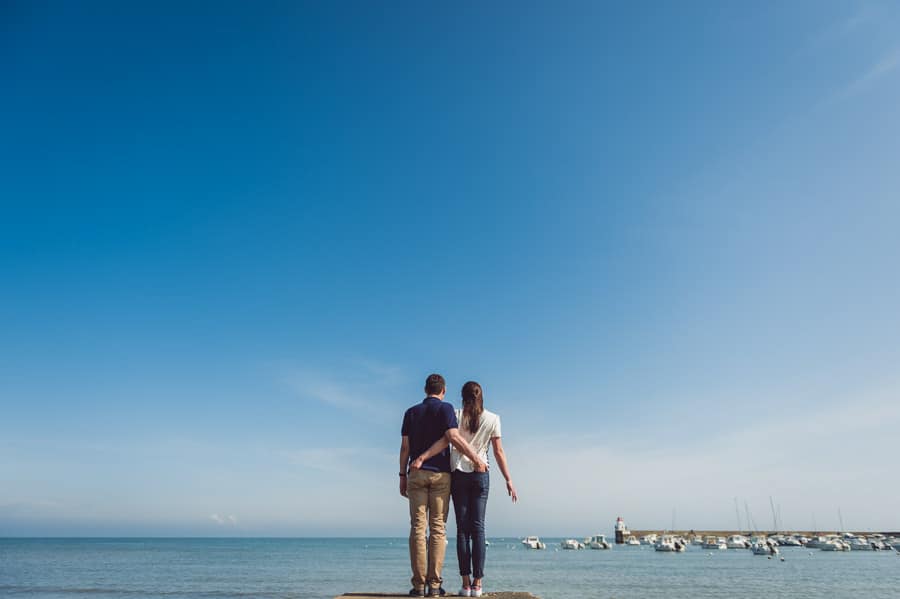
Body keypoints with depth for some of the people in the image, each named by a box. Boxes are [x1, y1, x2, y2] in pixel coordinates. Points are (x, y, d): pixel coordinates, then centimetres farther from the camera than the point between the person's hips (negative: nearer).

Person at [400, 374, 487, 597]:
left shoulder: (411, 412, 12)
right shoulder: (445, 409, 0)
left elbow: (405, 447, 8)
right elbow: (454, 437, -13)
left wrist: (402, 475, 12)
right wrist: (476, 459, -8)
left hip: (416, 474, 3)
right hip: (440, 474, -2)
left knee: (418, 527, 2)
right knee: (437, 528, 1)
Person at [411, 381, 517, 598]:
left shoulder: (456, 415, 0)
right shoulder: (492, 419, 3)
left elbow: (445, 441, -14)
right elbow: (499, 453, 0)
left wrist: (422, 457, -17)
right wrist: (508, 480, 5)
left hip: (459, 474, 0)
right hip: (481, 475, 0)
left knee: (462, 529, 3)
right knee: (478, 528, 4)